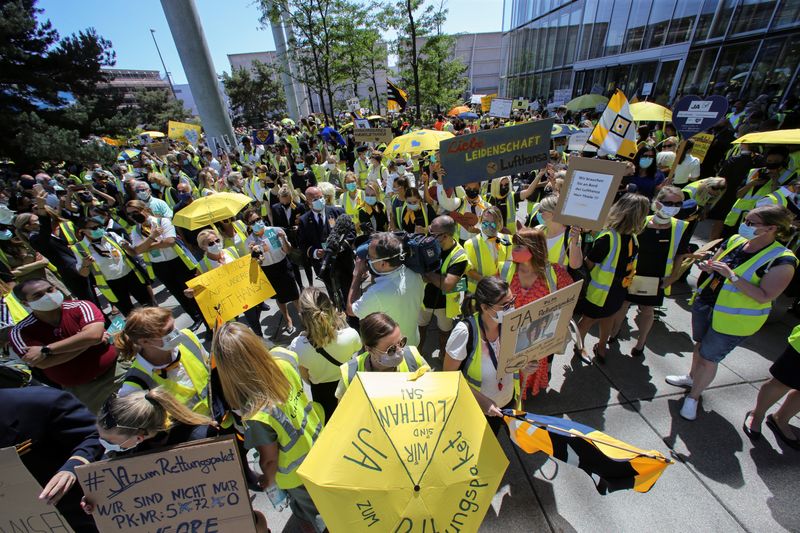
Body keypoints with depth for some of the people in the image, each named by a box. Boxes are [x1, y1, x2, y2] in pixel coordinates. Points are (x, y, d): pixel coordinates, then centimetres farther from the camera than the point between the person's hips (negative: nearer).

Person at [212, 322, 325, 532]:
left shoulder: (256, 415, -43)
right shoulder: (283, 358, -31)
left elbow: (269, 459, -22)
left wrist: (268, 479, 0)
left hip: (296, 474, -6)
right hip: (316, 436, 6)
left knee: (307, 508, 32)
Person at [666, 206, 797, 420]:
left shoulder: (782, 260, -19)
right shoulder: (735, 240, -4)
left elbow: (764, 297, -24)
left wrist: (732, 276, -30)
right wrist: (707, 267, -13)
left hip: (734, 319, -5)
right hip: (704, 304, 5)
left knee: (709, 358, 7)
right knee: (700, 345, 24)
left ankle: (693, 397, 27)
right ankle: (692, 377, 47)